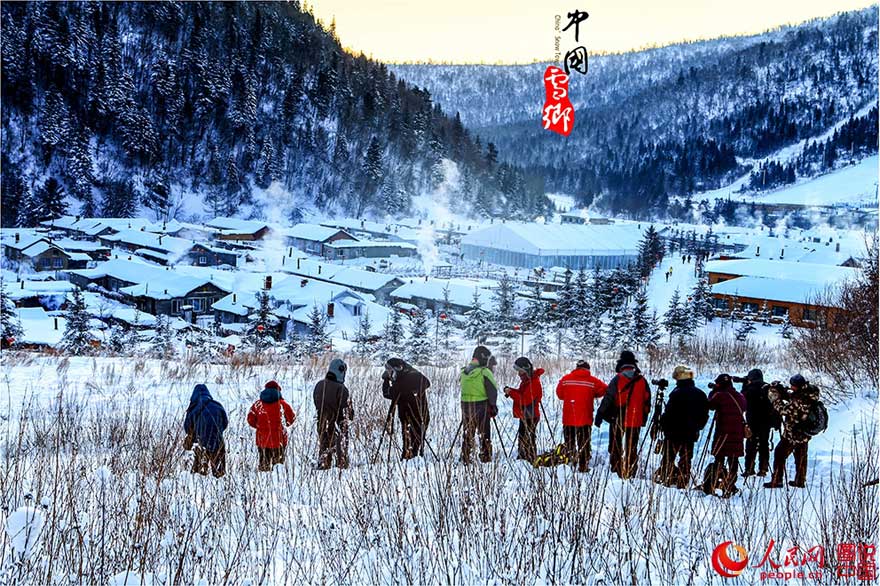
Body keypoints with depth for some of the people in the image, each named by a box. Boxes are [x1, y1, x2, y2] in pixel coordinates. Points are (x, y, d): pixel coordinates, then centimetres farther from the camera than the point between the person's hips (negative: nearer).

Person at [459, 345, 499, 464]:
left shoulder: (463, 372, 6)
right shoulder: (484, 373, -13)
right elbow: (492, 391, -11)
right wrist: (493, 406, 0)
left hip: (465, 405, 5)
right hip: (481, 405, -5)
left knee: (467, 432, 11)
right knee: (484, 432, 6)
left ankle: (465, 458, 12)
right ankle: (485, 457, 10)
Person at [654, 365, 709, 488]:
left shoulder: (676, 393, -17)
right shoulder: (700, 394, 3)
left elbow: (668, 413, -16)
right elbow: (705, 414, 9)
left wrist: (664, 426, 0)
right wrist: (697, 427, 19)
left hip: (674, 432, -5)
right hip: (691, 433, 5)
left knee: (668, 456, 5)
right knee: (686, 458, 11)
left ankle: (664, 477, 4)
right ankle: (683, 481, 12)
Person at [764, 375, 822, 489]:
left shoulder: (799, 400, -28)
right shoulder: (809, 395, 0)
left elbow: (784, 410, -23)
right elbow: (792, 399, 11)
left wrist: (774, 397, -14)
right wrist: (782, 392, -1)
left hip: (793, 434, -8)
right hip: (805, 434, 9)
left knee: (779, 454, 3)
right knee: (801, 457, 19)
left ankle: (776, 480, 5)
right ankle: (800, 481, 30)